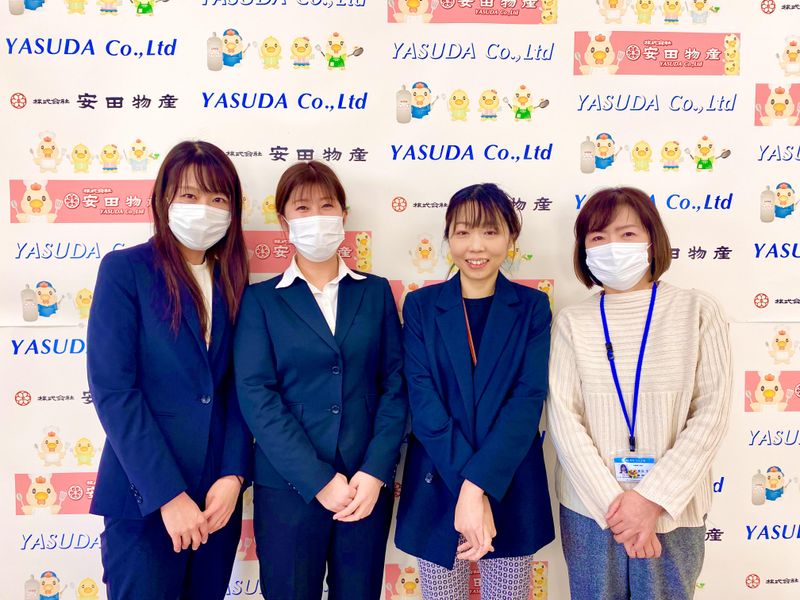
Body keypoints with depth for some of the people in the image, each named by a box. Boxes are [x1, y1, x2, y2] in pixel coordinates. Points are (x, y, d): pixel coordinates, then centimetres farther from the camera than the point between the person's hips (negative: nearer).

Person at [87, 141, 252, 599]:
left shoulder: (233, 283, 6)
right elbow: (113, 389, -14)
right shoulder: (125, 269, -7)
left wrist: (234, 475, -8)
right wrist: (168, 495, -16)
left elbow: (237, 389, 4)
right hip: (144, 499, -4)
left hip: (218, 498, 5)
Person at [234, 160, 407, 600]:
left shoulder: (375, 292, 7)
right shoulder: (260, 299, 1)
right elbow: (256, 397, -8)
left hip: (367, 485, 2)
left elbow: (396, 384, 1)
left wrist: (375, 471, -10)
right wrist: (319, 481, -14)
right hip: (288, 487, -1)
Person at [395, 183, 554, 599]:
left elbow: (528, 400, -10)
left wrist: (478, 485, -20)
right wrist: (465, 487, -18)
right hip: (436, 488, 0)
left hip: (511, 490, 0)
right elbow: (422, 399, -9)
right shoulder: (421, 305, 1)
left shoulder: (532, 307, 0)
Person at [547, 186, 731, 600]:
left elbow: (710, 414, -5)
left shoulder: (698, 311, -2)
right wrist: (612, 502, -12)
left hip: (673, 509, 0)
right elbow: (563, 417, -5)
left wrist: (653, 498, -11)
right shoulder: (571, 321, 0)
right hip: (589, 509, 1)